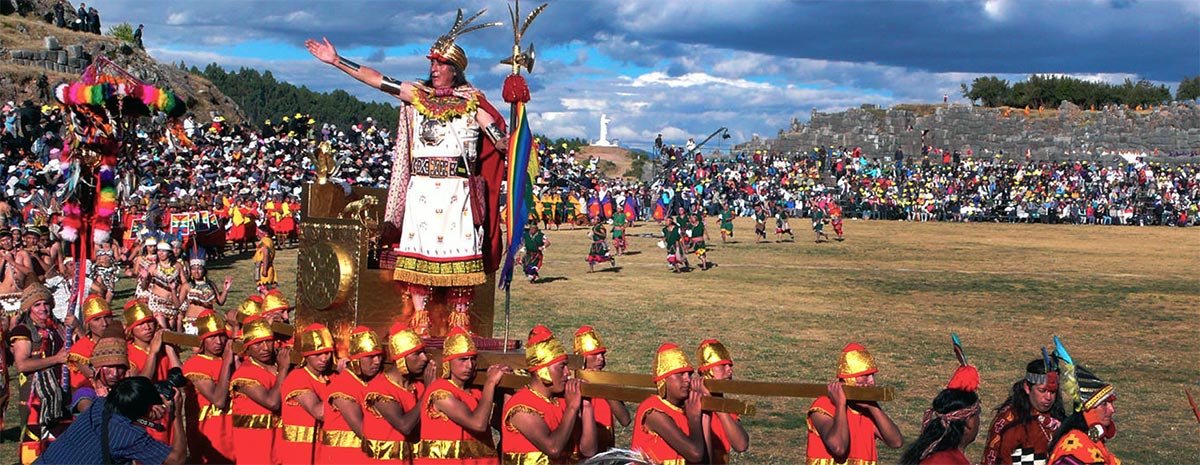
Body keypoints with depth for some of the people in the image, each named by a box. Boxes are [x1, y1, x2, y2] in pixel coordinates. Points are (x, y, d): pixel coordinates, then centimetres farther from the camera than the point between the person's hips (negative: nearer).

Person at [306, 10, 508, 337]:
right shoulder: (418, 95, 12)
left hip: (457, 190, -2)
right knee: (418, 250, 0)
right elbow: (377, 80, 10)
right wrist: (336, 61, 7)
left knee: (460, 252, -4)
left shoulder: (471, 102, 6)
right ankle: (419, 320, 4)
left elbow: (501, 140, 1)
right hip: (421, 189, 3)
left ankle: (460, 319, 1)